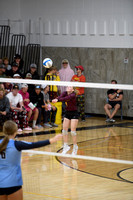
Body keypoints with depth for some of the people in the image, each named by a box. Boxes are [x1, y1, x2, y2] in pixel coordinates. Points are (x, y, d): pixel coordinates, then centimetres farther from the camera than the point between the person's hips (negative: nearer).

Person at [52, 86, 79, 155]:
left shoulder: (73, 95, -20)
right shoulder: (65, 93, -3)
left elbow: (66, 98, -39)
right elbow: (60, 97, -24)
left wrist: (57, 100, -56)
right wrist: (56, 99, -48)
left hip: (74, 114, -6)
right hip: (67, 113, 6)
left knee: (73, 131, -8)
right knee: (64, 130, 3)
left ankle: (75, 147, 8)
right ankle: (65, 146, 15)